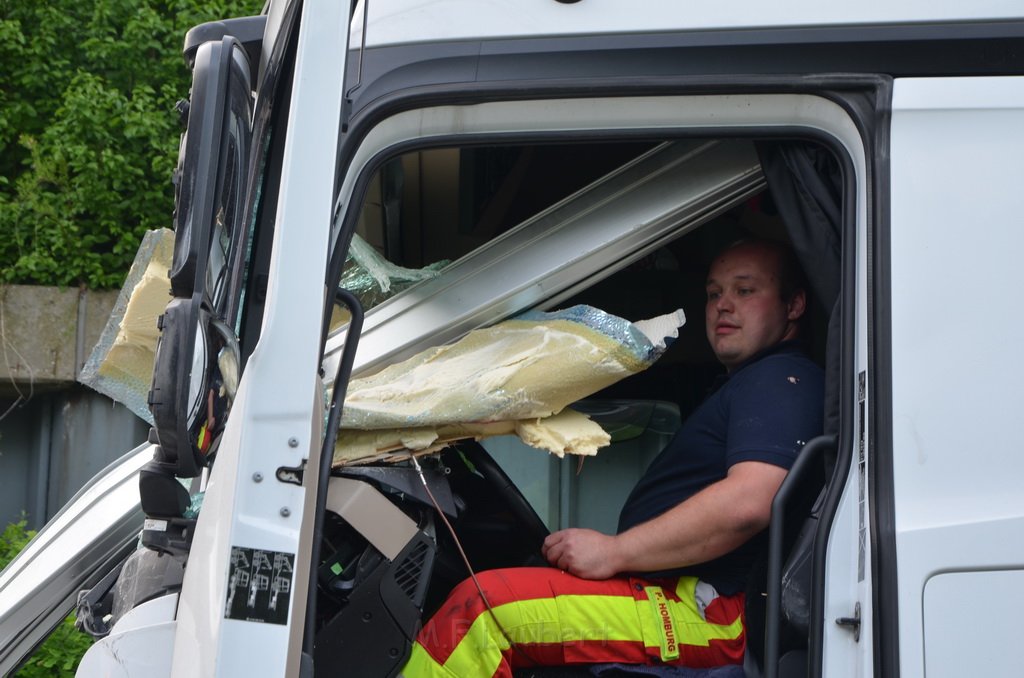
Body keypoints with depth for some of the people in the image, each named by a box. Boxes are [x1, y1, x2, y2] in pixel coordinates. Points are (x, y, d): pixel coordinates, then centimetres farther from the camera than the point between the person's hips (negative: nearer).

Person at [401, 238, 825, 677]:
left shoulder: (781, 380, -5)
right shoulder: (742, 385, 30)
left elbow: (748, 502, -22)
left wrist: (614, 550, -17)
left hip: (700, 609, -11)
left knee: (481, 606, -21)